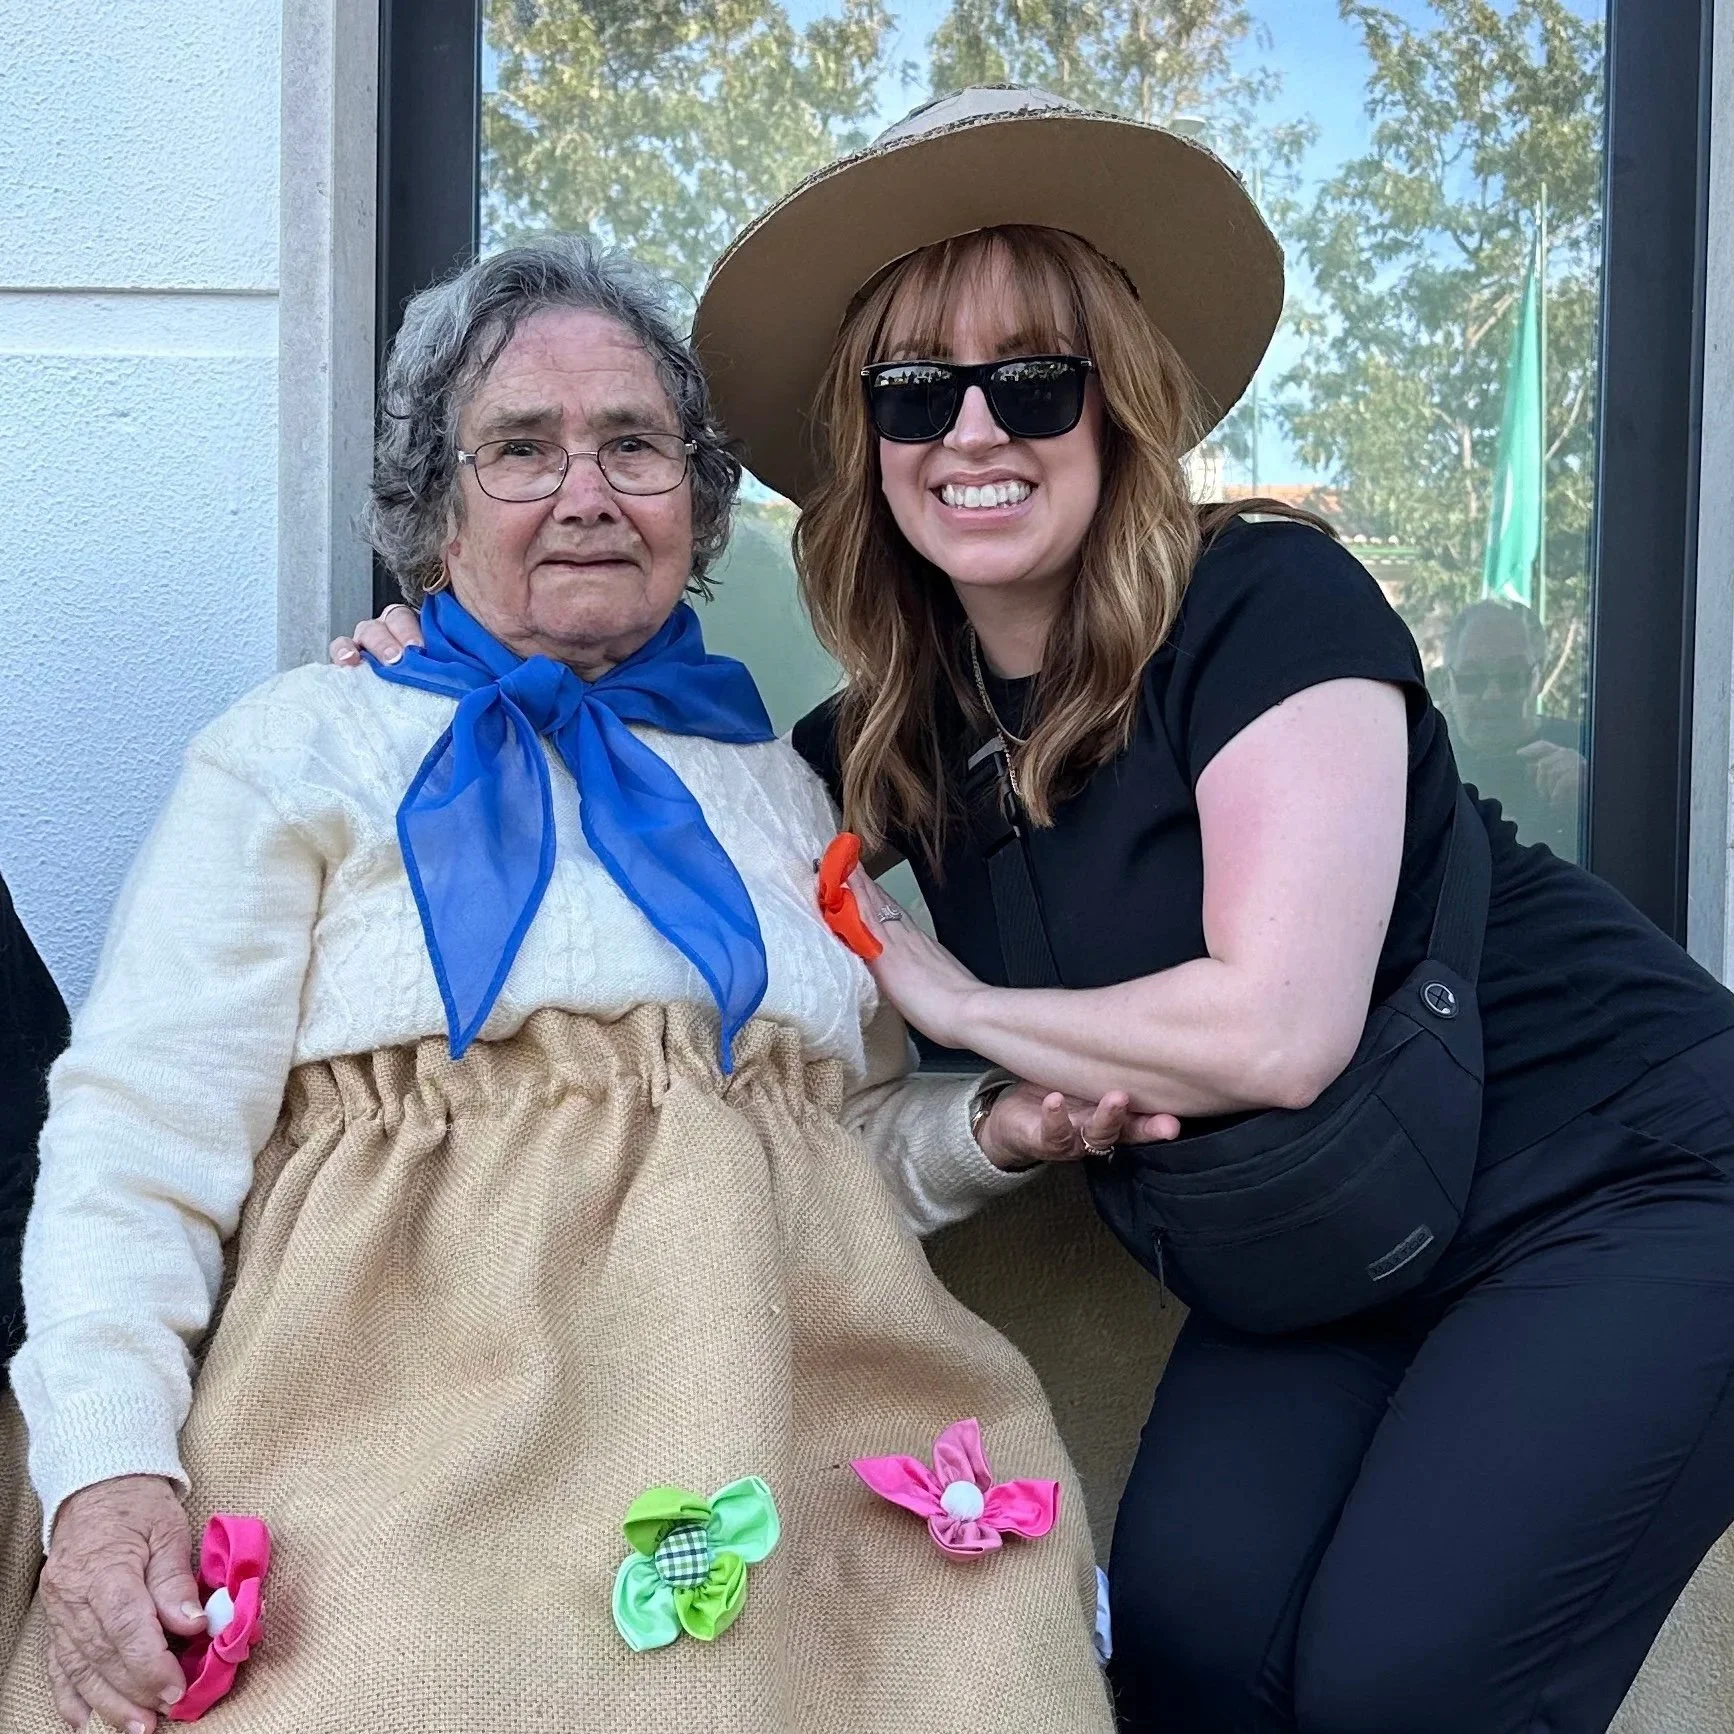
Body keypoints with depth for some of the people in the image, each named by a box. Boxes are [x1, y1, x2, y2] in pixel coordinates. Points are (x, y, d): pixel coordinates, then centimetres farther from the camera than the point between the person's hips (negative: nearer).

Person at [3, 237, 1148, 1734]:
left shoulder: (781, 789, 22)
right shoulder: (305, 748, 8)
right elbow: (140, 1133, 0)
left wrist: (992, 1133, 5)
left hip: (789, 1375, 4)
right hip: (419, 1376, -3)